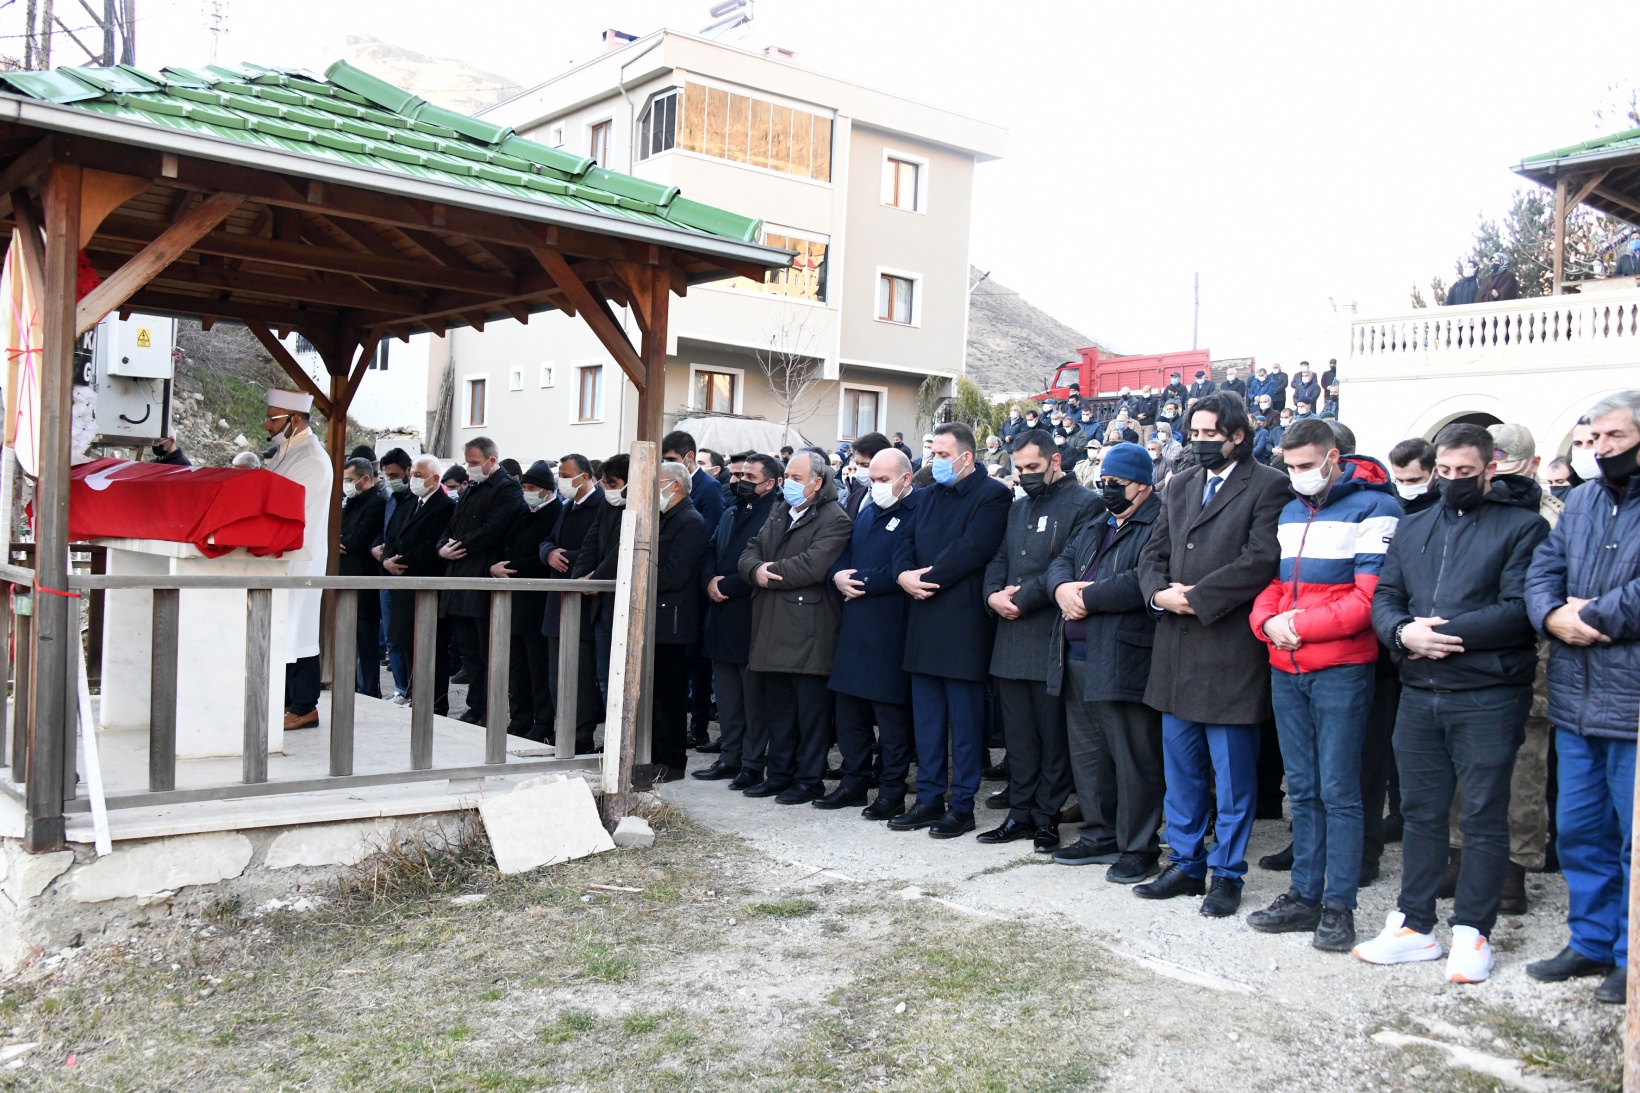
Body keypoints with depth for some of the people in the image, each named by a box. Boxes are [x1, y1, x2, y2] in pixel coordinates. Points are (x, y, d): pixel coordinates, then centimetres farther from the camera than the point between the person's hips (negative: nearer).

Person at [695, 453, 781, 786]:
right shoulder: (730, 514, 18)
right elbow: (710, 555, 18)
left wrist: (726, 586, -16)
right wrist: (710, 581, -3)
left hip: (751, 619, -8)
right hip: (722, 619, 8)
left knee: (754, 694, 0)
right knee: (727, 695, 14)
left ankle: (753, 764, 7)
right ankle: (729, 757, 23)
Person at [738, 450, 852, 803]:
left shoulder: (834, 520, -9)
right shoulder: (779, 513, 18)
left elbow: (813, 565, -22)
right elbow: (750, 551, 13)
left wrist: (770, 572, -12)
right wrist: (757, 570, -10)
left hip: (809, 632, -8)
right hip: (772, 629, 8)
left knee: (811, 709, 0)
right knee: (776, 706, 15)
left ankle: (809, 780, 10)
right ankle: (779, 774, 25)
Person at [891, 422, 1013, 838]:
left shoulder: (992, 495, -7)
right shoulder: (930, 496, 17)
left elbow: (971, 550, -18)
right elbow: (907, 545, 12)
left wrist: (925, 578, -13)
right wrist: (905, 575, -8)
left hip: (963, 624, -7)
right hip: (925, 623, 8)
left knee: (964, 721, 1)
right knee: (926, 719, 12)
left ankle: (962, 807, 9)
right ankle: (929, 799, 21)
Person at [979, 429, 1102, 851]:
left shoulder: (1084, 504, -4)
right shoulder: (1017, 508, 20)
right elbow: (998, 559, 17)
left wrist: (1022, 598, -14)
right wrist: (993, 594, -4)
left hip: (1052, 639, -7)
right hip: (1011, 639, 7)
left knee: (1053, 735, 1)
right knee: (1018, 733, 11)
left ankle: (1047, 818, 10)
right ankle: (1020, 813, 20)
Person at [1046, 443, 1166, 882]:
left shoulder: (1158, 526, -10)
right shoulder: (1096, 526, 22)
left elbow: (1144, 582, -24)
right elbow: (1062, 561, 17)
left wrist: (1087, 598, -16)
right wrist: (1063, 587, -7)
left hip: (1123, 661, -9)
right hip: (1078, 659, 9)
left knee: (1133, 758, -1)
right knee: (1087, 754, 16)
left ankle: (1139, 848, 10)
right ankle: (1100, 836, 29)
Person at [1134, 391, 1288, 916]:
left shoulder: (1268, 487, -5)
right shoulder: (1179, 486, 15)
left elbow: (1261, 560, -16)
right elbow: (1153, 554, 15)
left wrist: (1197, 597, -16)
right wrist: (1159, 592, -5)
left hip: (1231, 647, -6)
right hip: (1177, 647, 6)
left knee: (1233, 775, 3)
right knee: (1181, 769, 14)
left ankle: (1227, 873, 16)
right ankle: (1186, 864, 26)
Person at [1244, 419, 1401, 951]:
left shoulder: (1371, 507, -6)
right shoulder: (1288, 511, 16)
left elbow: (1369, 597, -14)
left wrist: (1300, 624, -16)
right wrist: (1268, 621, -3)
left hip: (1340, 670, -6)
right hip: (1286, 669, 6)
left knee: (1338, 791, -2)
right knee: (1302, 789, 12)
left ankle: (1339, 906, 7)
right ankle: (1305, 896, 20)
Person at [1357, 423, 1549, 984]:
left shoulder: (1522, 526, -2)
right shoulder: (1413, 527, 15)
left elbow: (1519, 609, -14)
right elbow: (1383, 597, 8)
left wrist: (1445, 632, -17)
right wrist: (1404, 633, -13)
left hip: (1488, 695, -5)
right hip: (1419, 693, 5)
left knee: (1483, 817, 2)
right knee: (1420, 810, 12)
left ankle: (1471, 931, 13)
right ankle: (1415, 924, 21)